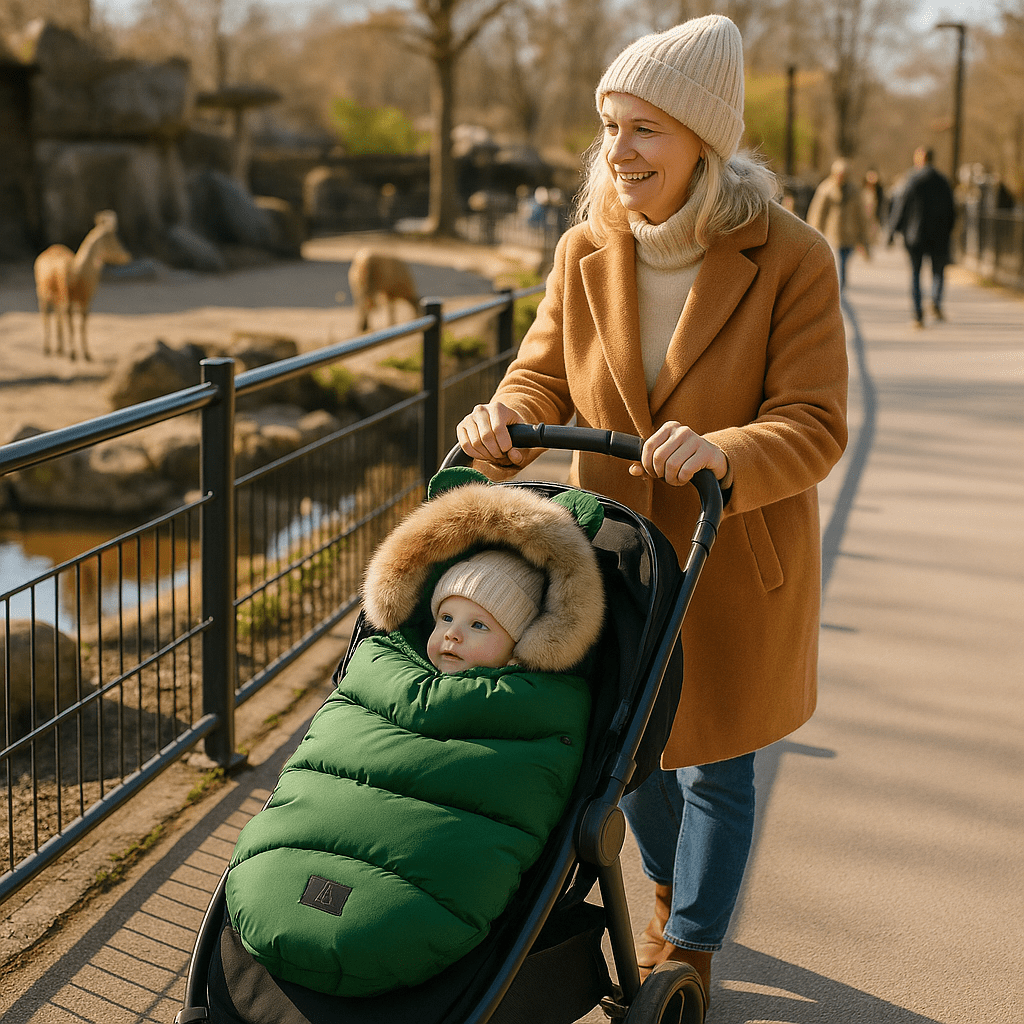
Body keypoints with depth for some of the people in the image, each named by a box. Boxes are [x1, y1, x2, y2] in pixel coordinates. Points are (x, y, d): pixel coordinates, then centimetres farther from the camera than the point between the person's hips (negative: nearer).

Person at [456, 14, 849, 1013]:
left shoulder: (789, 259, -18)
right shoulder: (583, 252, -6)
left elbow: (815, 424, -20)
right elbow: (544, 375, -3)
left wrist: (723, 453, -40)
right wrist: (507, 419, -27)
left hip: (734, 563, -4)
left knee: (715, 767, 10)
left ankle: (689, 958, 32)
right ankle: (671, 900, 49)